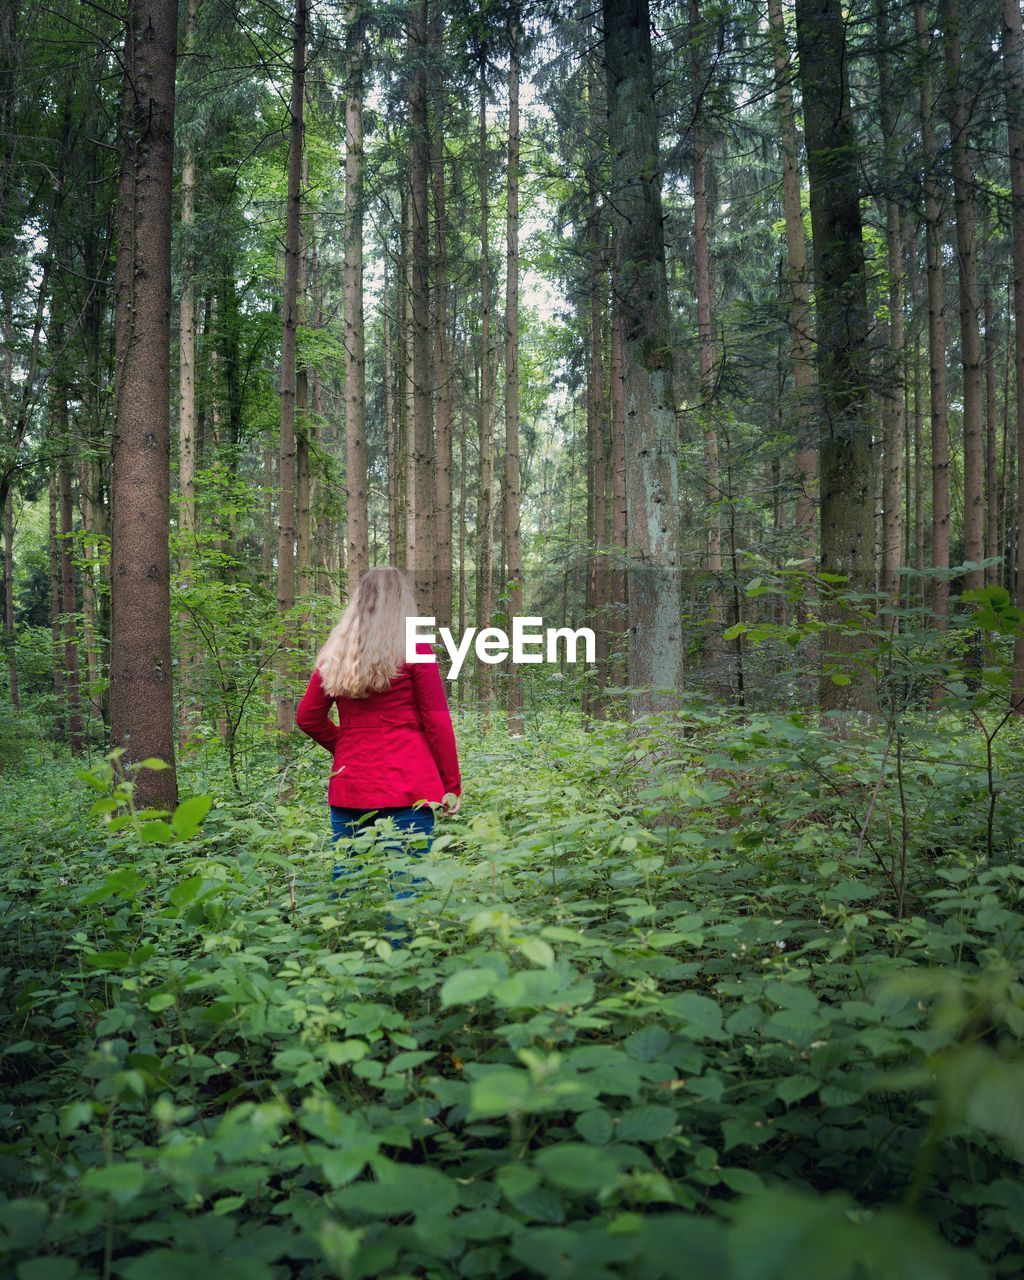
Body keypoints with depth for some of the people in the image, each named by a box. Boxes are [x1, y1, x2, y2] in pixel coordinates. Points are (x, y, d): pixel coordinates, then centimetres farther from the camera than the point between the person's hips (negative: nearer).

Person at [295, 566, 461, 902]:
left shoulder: (334, 654, 8)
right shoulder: (415, 649, -4)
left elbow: (308, 717, 14)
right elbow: (437, 723, -4)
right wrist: (452, 785, 3)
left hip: (348, 785, 5)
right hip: (407, 786, -4)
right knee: (404, 891, -1)